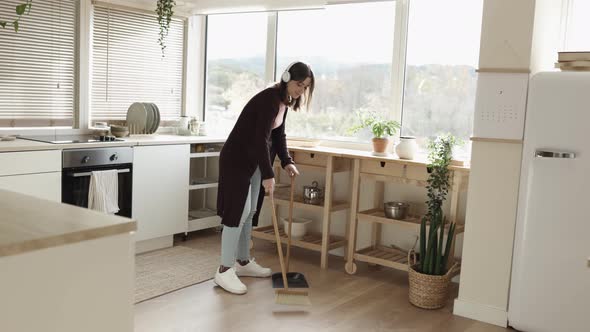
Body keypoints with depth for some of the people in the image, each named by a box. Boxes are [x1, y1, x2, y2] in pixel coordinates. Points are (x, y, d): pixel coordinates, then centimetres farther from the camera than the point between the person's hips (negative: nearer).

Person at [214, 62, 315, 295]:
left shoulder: (285, 101, 7)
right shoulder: (269, 98, -22)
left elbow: (278, 135, 14)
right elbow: (261, 138, -28)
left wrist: (286, 161, 2)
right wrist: (268, 175, -30)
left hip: (254, 159, 9)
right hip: (237, 158, -9)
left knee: (250, 211, 11)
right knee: (238, 210, -12)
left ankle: (243, 262, 21)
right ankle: (224, 270, -8)